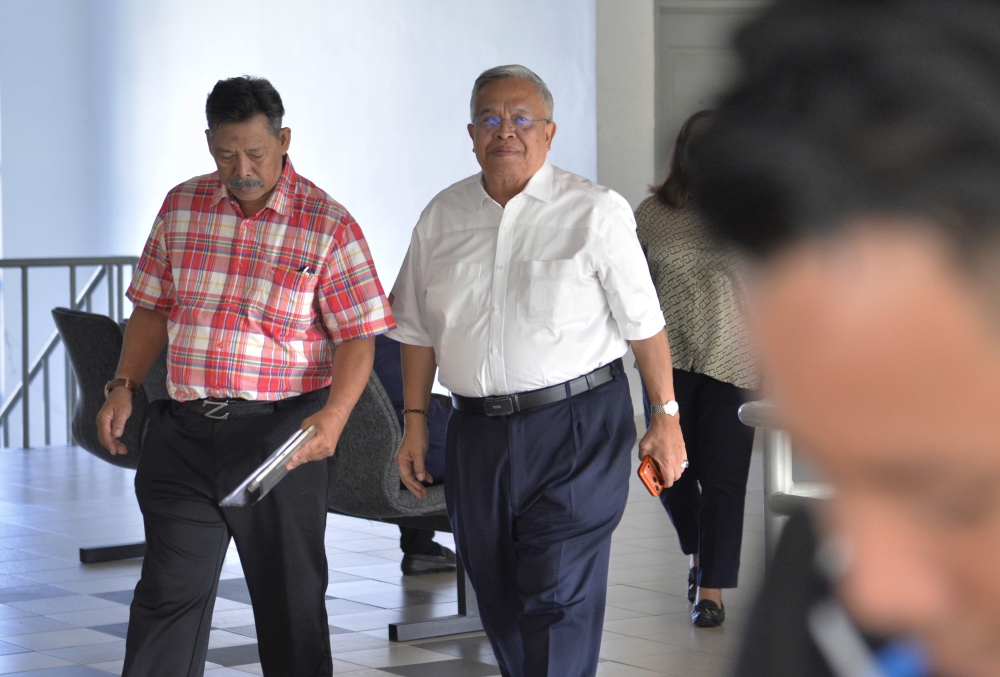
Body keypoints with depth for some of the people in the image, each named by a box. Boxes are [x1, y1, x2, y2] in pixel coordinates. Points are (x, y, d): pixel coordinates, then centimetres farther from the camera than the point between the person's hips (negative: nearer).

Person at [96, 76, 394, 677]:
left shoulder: (328, 225, -5)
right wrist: (124, 387, 4)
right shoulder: (182, 208, 7)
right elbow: (154, 307, 15)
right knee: (168, 593, 2)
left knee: (291, 598, 6)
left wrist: (334, 414, -23)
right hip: (183, 431, 3)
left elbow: (356, 335, -7)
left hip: (281, 431, -3)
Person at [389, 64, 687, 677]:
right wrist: (415, 423, 12)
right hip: (477, 434, 5)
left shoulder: (595, 213, -4)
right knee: (500, 599, 11)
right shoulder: (443, 217, 9)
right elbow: (418, 328, 15)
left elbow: (643, 322, -1)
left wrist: (666, 417, -1)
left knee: (559, 598, -9)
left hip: (576, 426, -5)